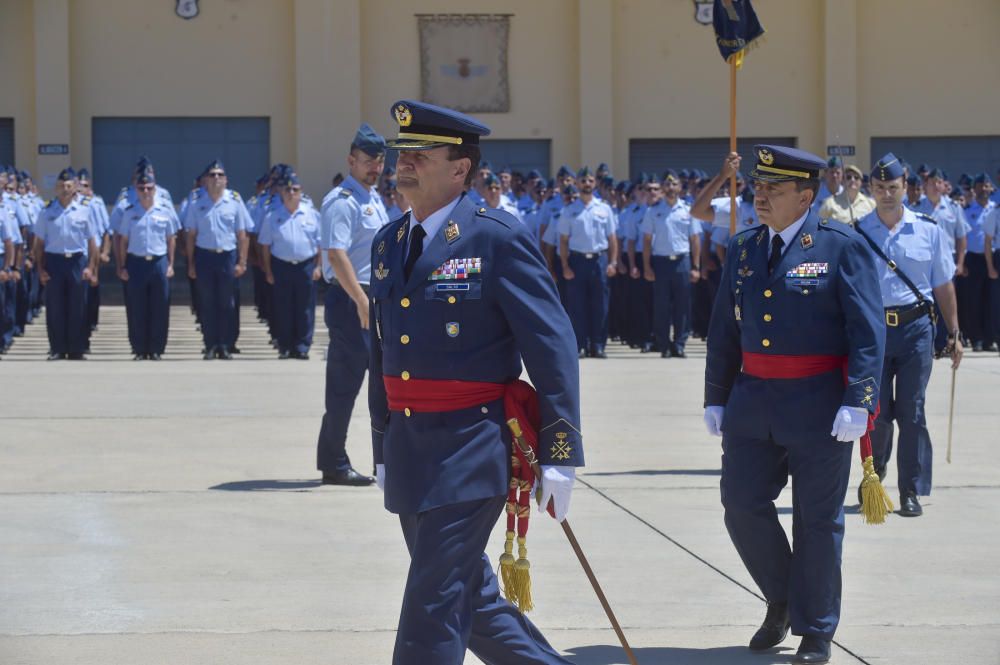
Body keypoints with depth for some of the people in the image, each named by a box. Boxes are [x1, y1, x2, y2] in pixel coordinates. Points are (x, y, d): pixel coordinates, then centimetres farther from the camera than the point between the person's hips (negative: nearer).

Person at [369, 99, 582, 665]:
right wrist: (384, 450, 20)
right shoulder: (388, 243, 11)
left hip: (470, 453, -7)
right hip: (410, 458, 7)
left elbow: (553, 347, -11)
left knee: (432, 608, -8)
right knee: (472, 601, 14)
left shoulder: (499, 238, -10)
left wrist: (559, 456, -13)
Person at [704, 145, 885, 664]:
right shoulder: (742, 249, 9)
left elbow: (868, 332, -11)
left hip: (818, 404, -5)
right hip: (754, 401, 5)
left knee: (817, 519, 3)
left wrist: (858, 402, -18)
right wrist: (717, 398, 13)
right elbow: (724, 330, 14)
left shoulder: (843, 247, -7)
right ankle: (780, 600, 26)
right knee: (742, 504, 2)